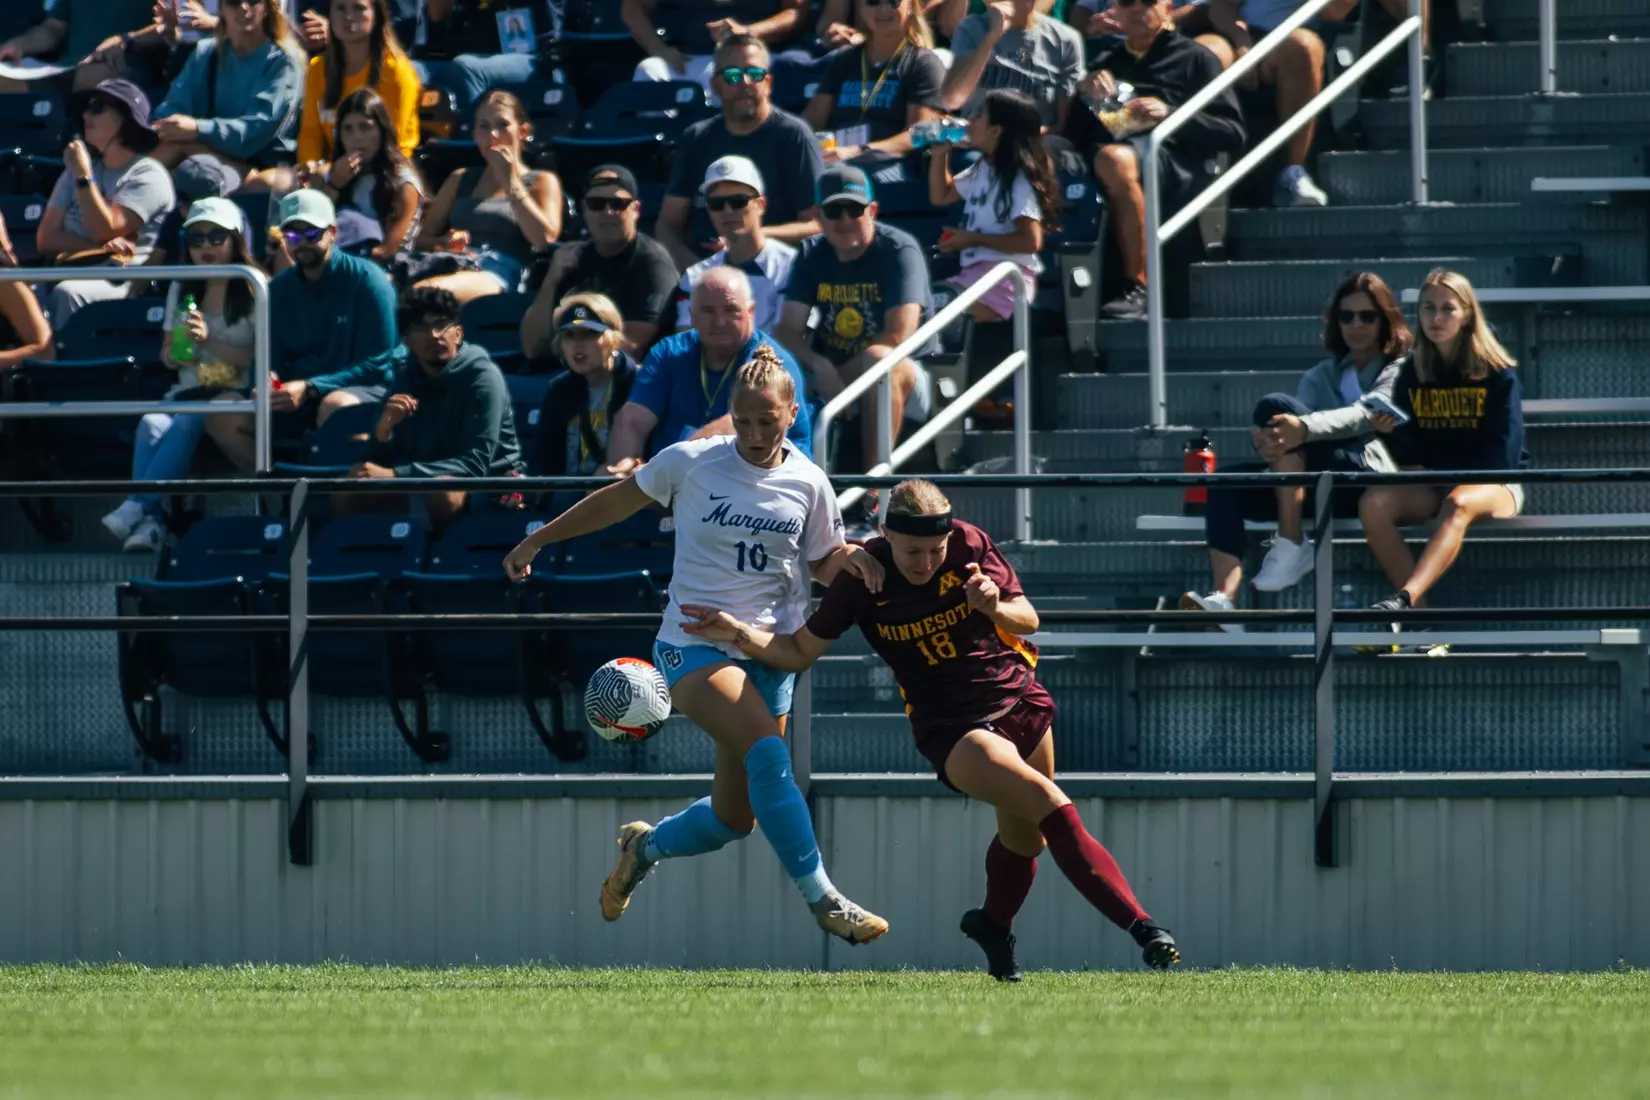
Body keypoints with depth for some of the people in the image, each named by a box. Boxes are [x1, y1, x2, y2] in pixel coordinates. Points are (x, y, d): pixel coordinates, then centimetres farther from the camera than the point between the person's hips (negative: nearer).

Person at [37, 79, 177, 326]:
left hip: (123, 284, -5)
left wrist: (83, 176, -11)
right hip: (72, 273, 5)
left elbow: (105, 231, -9)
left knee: (67, 293, -39)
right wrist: (101, 248, -5)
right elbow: (46, 238, 11)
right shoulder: (75, 170, 22)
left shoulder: (148, 176, 3)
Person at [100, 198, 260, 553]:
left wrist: (209, 342, -17)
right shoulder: (182, 290, 18)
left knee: (185, 424, -35)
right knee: (152, 423, -29)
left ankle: (136, 507, -38)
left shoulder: (253, 291, 0)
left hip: (235, 392, -5)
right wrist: (174, 353, -3)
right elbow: (167, 355, 22)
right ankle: (149, 522, -40)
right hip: (189, 391, 5)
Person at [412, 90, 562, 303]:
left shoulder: (542, 182, 18)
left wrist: (510, 181, 2)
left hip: (499, 275, -4)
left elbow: (545, 240, -1)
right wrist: (443, 244, -1)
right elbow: (423, 238, 25)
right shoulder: (461, 180, 30)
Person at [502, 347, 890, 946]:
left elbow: (821, 563, 14)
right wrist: (539, 539, 15)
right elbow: (621, 499, 10)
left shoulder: (808, 484, 2)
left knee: (735, 817, 3)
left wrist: (851, 558, -9)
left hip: (769, 653, 4)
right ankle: (822, 899, -26)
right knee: (768, 754, -29)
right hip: (694, 645, -4)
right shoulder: (690, 463, -5)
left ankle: (645, 846, 35)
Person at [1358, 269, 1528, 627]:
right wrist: (1392, 431, -15)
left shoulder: (1498, 375, -4)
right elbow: (1409, 456, 7)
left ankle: (1404, 599, -61)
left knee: (1458, 504, -40)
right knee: (1373, 504, -27)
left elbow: (1501, 456, -8)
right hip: (1431, 486, 4)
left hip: (1495, 486, -4)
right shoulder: (1412, 373, 8)